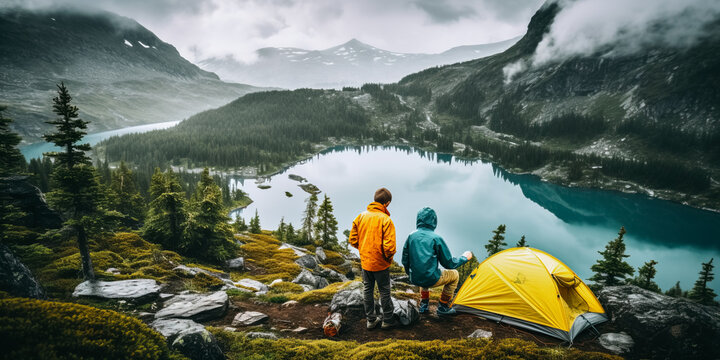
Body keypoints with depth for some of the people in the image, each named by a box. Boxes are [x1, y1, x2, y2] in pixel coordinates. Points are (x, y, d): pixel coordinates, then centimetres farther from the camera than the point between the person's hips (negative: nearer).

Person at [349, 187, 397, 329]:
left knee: (368, 289, 17)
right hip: (380, 264, -4)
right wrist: (389, 258, -4)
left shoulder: (361, 216, -3)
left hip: (365, 262, 5)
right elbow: (389, 246, -24)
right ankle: (387, 320, 26)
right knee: (384, 291, 13)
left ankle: (371, 320, 28)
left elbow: (352, 240, 1)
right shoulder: (385, 219, -20)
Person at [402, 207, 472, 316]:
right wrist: (464, 257, 12)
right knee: (454, 274, 19)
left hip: (415, 279, 6)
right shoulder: (436, 238, -12)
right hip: (431, 280, -6)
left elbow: (405, 260, 8)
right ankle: (443, 307, 22)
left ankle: (423, 304, 32)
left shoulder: (411, 236, 1)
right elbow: (449, 264, -5)